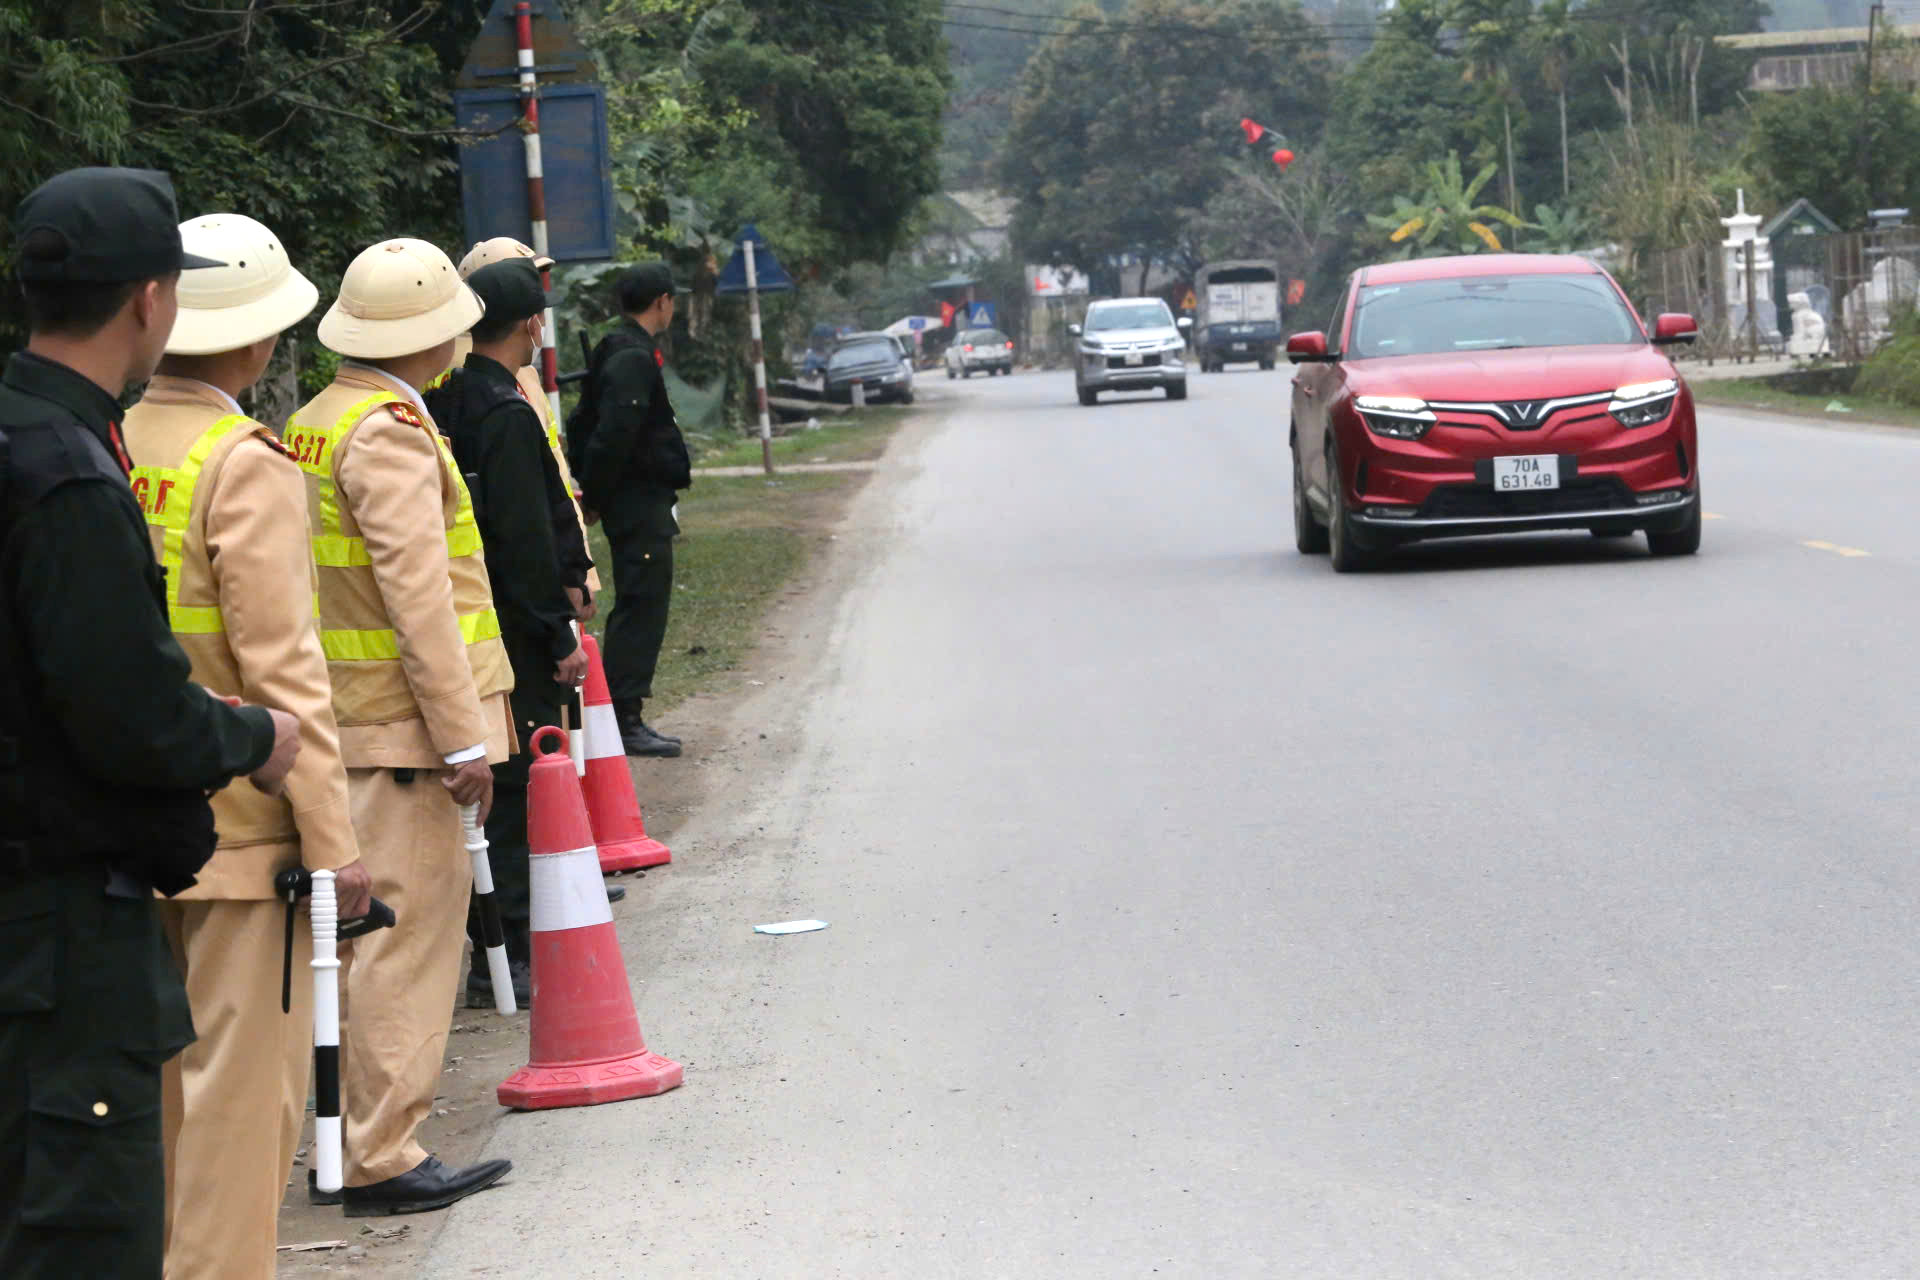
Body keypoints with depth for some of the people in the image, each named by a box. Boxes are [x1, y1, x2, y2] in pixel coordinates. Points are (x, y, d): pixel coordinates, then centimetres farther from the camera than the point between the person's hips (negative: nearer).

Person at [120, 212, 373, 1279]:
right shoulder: (247, 466, -14)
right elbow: (282, 670, -17)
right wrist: (333, 840, -13)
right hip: (240, 826, -7)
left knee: (155, 1078, 16)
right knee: (242, 1082, -1)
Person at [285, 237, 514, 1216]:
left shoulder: (310, 425, 14)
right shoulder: (390, 431, -16)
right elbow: (415, 595, -22)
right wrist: (462, 735, -21)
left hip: (347, 721, 10)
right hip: (402, 728, -10)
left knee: (370, 931, 16)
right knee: (405, 931, -7)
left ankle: (355, 1130, 22)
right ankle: (381, 1158, -5)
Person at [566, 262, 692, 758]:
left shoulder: (616, 353, 16)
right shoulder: (635, 360, -17)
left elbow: (582, 424, 21)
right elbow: (613, 435, -24)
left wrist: (590, 491, 19)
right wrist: (594, 498, -16)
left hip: (632, 502, 11)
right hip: (641, 501, -11)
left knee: (637, 606, 14)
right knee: (642, 607, -8)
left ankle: (622, 715, 19)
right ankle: (625, 721, -7)